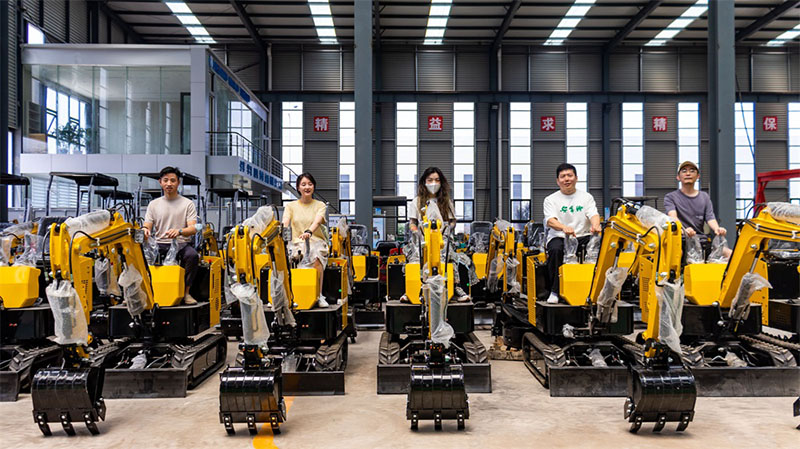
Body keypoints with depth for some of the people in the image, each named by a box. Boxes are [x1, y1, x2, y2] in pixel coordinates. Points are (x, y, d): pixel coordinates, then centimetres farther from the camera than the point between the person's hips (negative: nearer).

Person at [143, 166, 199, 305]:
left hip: (181, 243, -2)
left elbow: (193, 228, -5)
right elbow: (147, 226, 11)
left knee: (192, 255, -35)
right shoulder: (154, 204, 16)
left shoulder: (188, 204, 7)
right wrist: (145, 231, -17)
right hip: (159, 244, 3)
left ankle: (186, 292, -19)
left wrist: (179, 231, -28)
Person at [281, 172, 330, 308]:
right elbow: (285, 222, -2)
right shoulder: (291, 206, 17)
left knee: (316, 258, -36)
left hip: (316, 242, -1)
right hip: (297, 242, 1)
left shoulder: (320, 205, 12)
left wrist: (309, 232, -33)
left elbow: (317, 221, -11)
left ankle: (319, 295, -28)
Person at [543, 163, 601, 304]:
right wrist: (564, 228, -33)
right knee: (556, 249, -36)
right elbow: (550, 221, -9)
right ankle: (554, 291, -24)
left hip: (583, 236, 2)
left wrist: (595, 226, -27)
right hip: (558, 236, -1)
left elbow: (593, 214, -1)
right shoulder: (551, 199, 8)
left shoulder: (586, 197, 16)